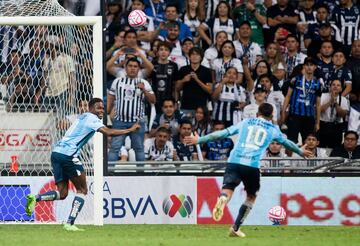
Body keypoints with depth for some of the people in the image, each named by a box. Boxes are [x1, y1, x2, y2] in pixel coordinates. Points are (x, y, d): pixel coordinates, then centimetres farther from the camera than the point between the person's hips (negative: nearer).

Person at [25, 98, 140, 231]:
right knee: (82, 190, 2)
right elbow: (108, 132, -16)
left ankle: (35, 198, -14)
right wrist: (130, 130, -9)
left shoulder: (82, 117, 25)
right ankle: (70, 224, -8)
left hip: (57, 152, 9)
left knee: (62, 193, 8)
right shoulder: (91, 118, -3)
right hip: (68, 154, -9)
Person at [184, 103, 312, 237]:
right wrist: (300, 152, 58)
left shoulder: (246, 122, 22)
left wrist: (200, 140, 22)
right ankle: (235, 228, 15)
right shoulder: (273, 129, 21)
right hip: (252, 165, -1)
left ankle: (222, 200, -50)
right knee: (251, 196, 20)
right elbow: (286, 143, 38)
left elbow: (223, 133, 17)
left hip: (234, 162, 1)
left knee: (227, 190, -12)